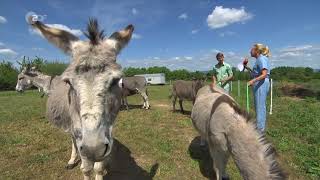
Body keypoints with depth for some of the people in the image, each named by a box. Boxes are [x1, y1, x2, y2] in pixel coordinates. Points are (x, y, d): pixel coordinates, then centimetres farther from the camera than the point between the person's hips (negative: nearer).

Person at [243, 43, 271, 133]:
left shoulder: (261, 59, -13)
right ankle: (261, 126, 29)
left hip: (261, 84, -10)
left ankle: (260, 128, 6)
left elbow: (264, 74, -22)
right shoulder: (260, 59, 16)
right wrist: (247, 67, 17)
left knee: (260, 106, -4)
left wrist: (252, 81, -33)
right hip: (260, 84, 10)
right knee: (260, 106, 17)